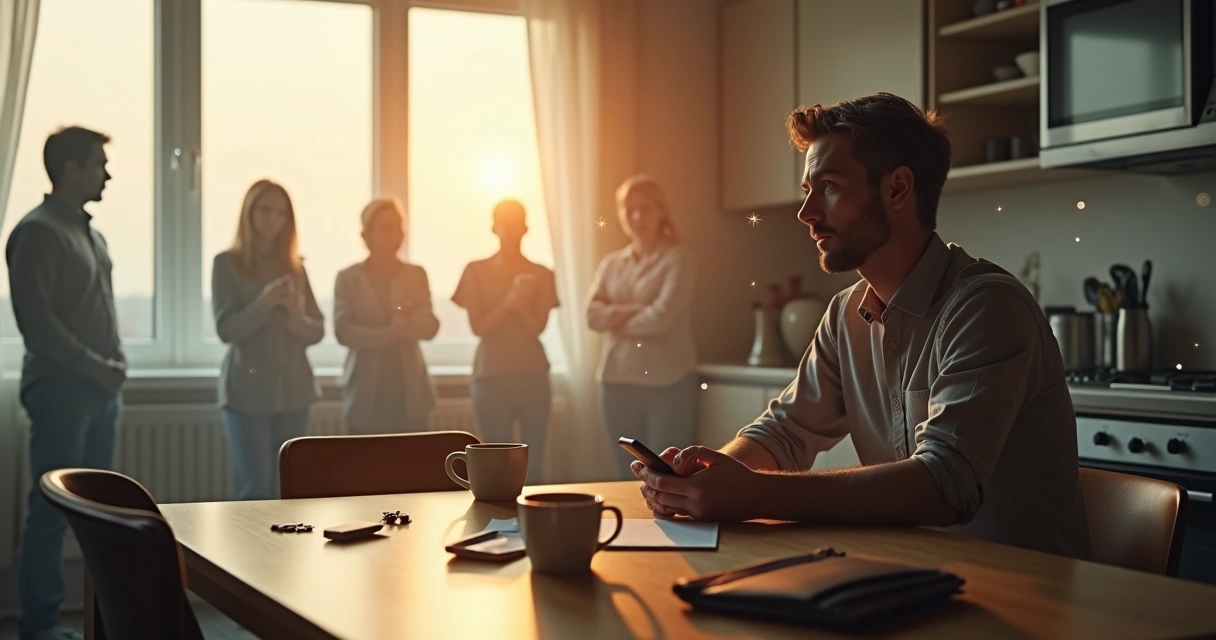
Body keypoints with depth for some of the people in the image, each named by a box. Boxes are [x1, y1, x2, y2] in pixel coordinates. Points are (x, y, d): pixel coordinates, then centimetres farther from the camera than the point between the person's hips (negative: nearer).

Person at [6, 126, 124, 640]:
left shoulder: (90, 232, 17)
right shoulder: (37, 232, -9)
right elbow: (36, 322, -16)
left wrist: (114, 367, 9)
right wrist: (96, 367, -14)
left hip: (99, 391, 8)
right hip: (60, 390, -8)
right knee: (52, 508, -4)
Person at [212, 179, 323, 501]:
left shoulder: (294, 266, 11)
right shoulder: (227, 263, 0)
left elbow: (317, 330, 8)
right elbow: (226, 329, -8)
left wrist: (297, 317, -13)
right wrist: (264, 303, -21)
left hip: (293, 390, 4)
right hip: (247, 391, -4)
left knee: (286, 492, 6)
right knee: (255, 489, -7)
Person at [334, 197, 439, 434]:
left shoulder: (416, 275, 8)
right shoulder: (349, 278, 1)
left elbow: (430, 326, -3)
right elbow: (344, 331, -10)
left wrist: (407, 320, -24)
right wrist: (389, 333, -22)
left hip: (410, 391, 2)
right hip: (367, 395, -2)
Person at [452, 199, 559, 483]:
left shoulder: (541, 274, 7)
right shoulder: (476, 271, 3)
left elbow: (538, 327, 1)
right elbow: (478, 326, -3)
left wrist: (521, 304, -18)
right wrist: (507, 303, -18)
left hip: (533, 375, 2)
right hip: (491, 376, -1)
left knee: (533, 461, -1)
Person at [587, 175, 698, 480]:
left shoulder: (678, 258, -2)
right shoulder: (611, 263, 13)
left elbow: (663, 315, -13)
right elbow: (593, 315, 1)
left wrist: (618, 318, 0)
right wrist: (635, 309, -12)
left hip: (667, 382, -5)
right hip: (617, 380, 5)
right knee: (629, 477, 9)